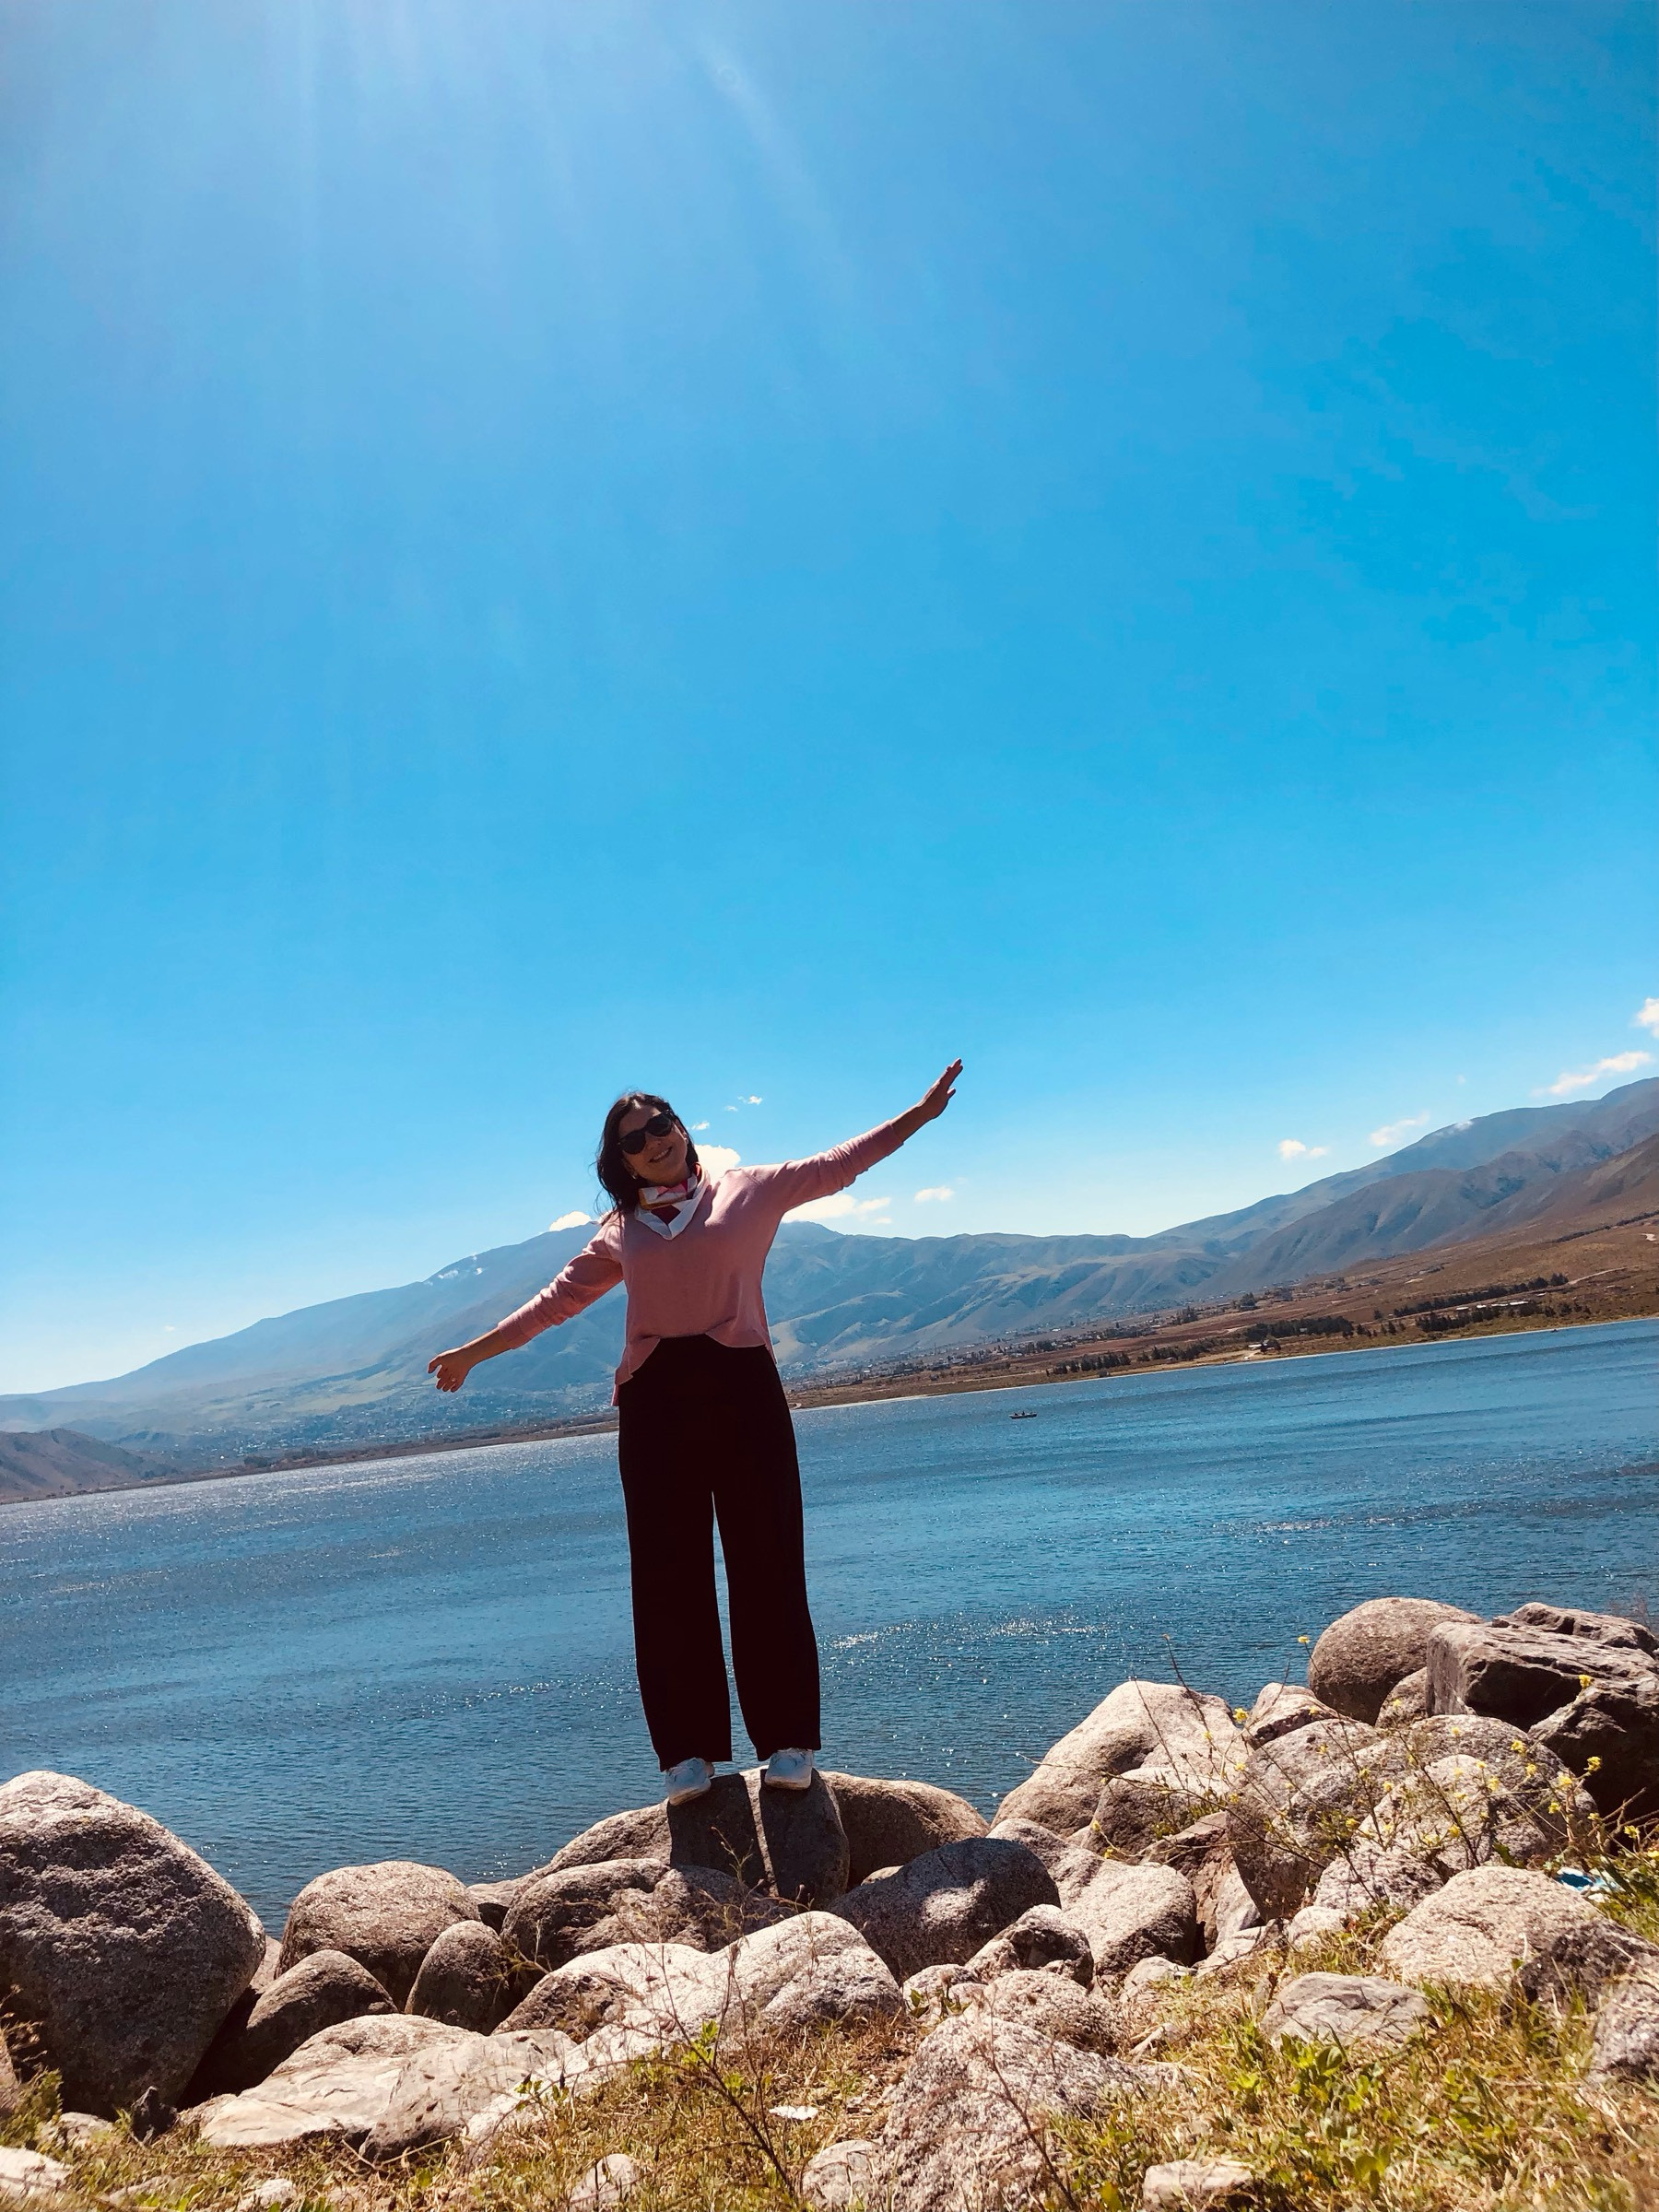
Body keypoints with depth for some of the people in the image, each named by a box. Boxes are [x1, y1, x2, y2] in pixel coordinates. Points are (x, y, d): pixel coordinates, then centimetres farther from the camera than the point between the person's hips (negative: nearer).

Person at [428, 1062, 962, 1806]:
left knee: (765, 1562, 0)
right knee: (669, 1572, 3)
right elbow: (556, 1300, 20)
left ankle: (787, 1740, 10)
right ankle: (689, 1749, 12)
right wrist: (473, 1352, 21)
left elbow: (840, 1163, 11)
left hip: (742, 1387, -2)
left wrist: (921, 1111, 7)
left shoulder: (749, 1191, 9)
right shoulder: (619, 1231, 16)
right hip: (655, 1401, 2)